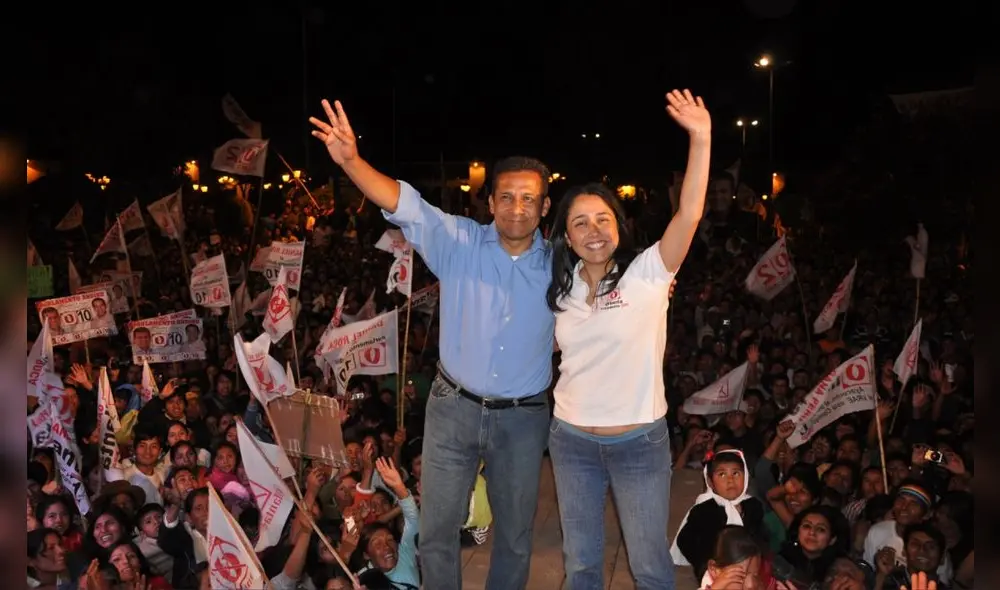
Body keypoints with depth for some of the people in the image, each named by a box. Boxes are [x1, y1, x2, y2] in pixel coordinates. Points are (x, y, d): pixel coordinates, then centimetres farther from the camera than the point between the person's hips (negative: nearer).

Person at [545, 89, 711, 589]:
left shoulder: (646, 273, -10)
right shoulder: (562, 289, 3)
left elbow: (689, 214, -24)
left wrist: (700, 138, -33)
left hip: (639, 442, -4)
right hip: (571, 441, 4)